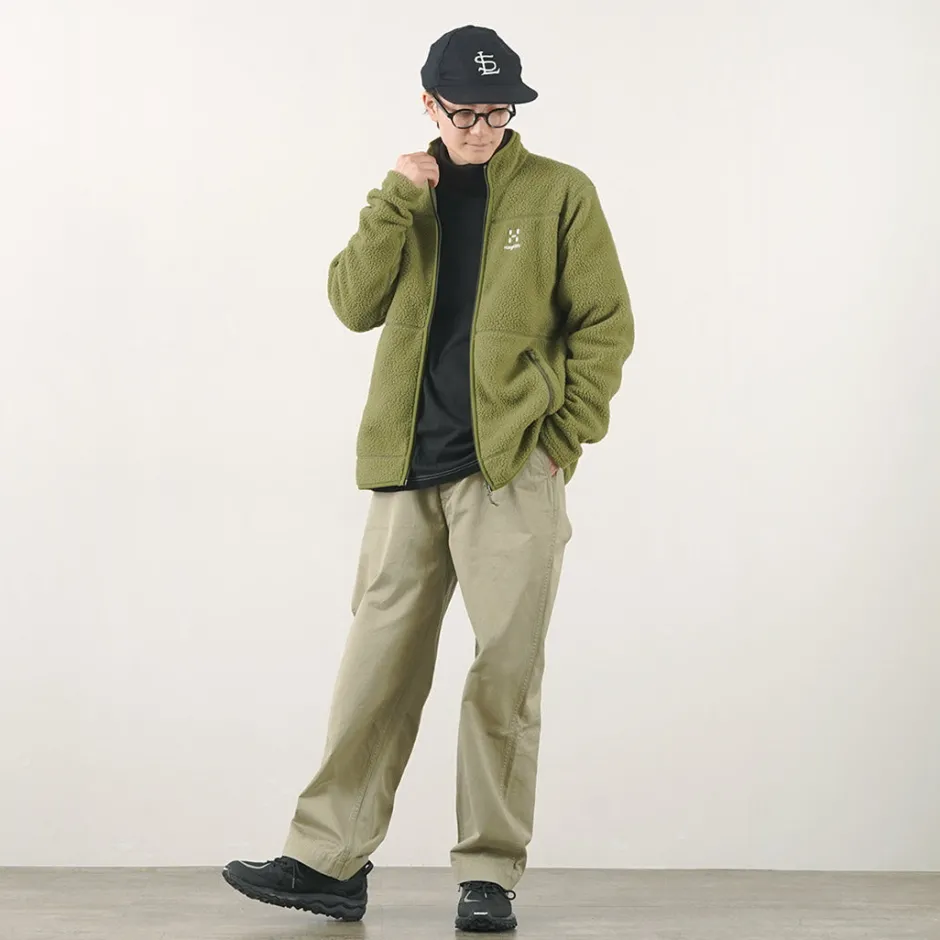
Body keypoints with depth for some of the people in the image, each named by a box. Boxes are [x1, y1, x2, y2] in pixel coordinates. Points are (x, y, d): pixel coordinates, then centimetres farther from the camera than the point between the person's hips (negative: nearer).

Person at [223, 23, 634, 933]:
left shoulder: (558, 193, 3)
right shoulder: (411, 195, 14)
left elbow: (605, 323, 2)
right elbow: (354, 304, 1)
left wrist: (564, 436, -5)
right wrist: (395, 201, -8)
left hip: (513, 471, -3)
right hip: (407, 474, 3)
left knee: (505, 673, 0)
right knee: (377, 669, 4)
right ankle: (327, 861, 9)